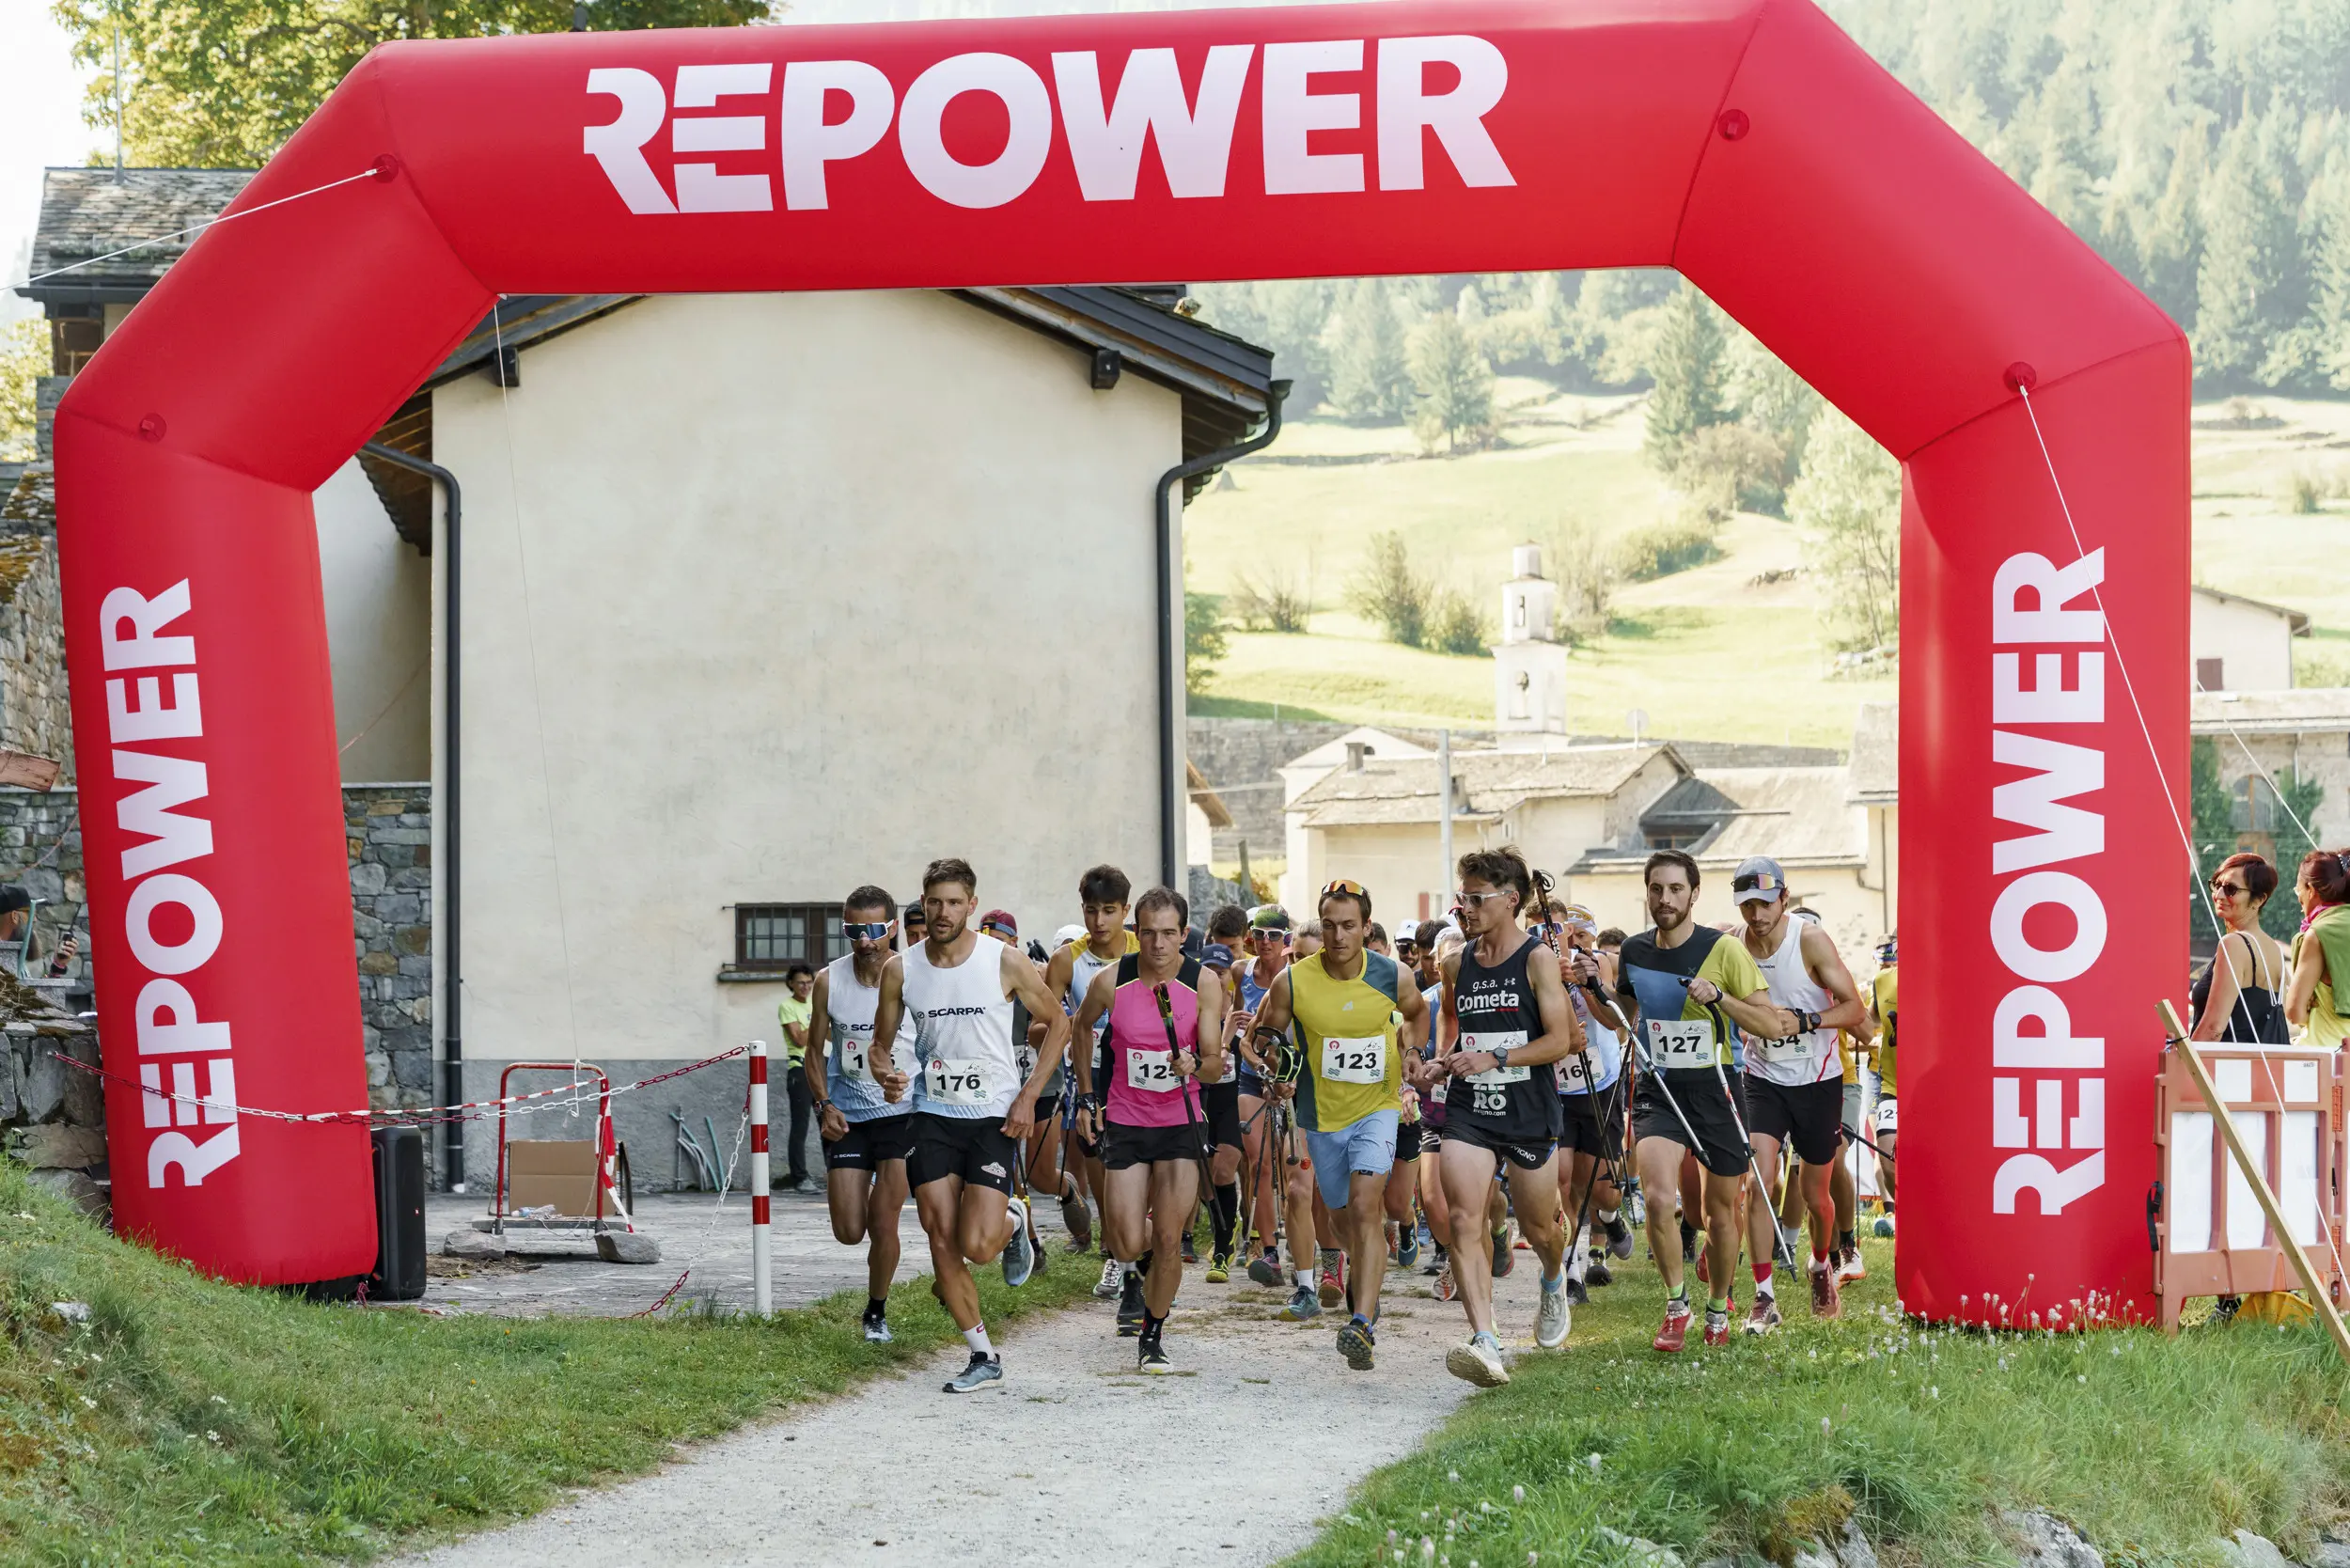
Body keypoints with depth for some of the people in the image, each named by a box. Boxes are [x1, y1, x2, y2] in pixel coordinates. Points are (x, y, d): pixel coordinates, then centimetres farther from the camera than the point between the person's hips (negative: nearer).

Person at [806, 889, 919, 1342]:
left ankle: (877, 1312, 15)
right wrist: (823, 1104, -9)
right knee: (849, 1232, -1)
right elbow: (815, 1052, 6)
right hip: (845, 1115, 2)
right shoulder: (828, 982, -4)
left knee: (883, 1223, -8)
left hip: (901, 1112, -2)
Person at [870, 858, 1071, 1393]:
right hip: (933, 1116, 3)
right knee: (942, 1242, -3)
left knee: (976, 1245, -13)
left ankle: (1015, 1222, 23)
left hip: (994, 1118, -3)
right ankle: (983, 1356, 11)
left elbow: (1058, 1024, 3)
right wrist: (886, 1076, -12)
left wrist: (1029, 1095, -5)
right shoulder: (900, 970, 1)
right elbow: (881, 1041, 12)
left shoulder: (1005, 962, -7)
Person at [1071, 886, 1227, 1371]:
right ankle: (1148, 1255, 33)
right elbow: (1082, 1027, 12)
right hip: (1124, 1121, 0)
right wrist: (1087, 1097, 11)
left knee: (1167, 1242, -5)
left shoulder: (1203, 983, -10)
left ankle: (1153, 1337, 16)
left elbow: (1216, 1062, -9)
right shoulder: (1111, 982, -9)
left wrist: (1195, 1066, -32)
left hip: (1182, 1122, 0)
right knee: (1128, 1245, -5)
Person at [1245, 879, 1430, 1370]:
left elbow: (1418, 1012, 15)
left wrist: (1411, 1051, -1)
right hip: (1321, 1114, 2)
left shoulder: (1390, 976, -9)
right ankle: (1362, 1273, 51)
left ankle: (1362, 1324, -28)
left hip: (1377, 1108, -2)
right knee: (1342, 1218, 17)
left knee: (1366, 1205, -22)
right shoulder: (1293, 981, -12)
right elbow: (1264, 1034, 4)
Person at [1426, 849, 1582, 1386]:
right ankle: (1485, 1343, -25)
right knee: (1462, 1221, -17)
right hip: (1468, 1111, 3)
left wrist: (1495, 1059, -21)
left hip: (1528, 1111, -3)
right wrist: (1446, 1060, 5)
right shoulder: (1457, 964, 9)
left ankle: (1554, 1283, 50)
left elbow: (1560, 1040, -12)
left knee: (1537, 1226, 13)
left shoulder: (1538, 959, -7)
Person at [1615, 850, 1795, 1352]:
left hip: (1715, 1090, -1)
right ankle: (1676, 1304, -1)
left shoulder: (1724, 951, -9)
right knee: (1659, 1197, -21)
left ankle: (1718, 1309, 33)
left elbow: (1773, 1026, -9)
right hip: (1658, 1090, 2)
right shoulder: (1633, 952, 3)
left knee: (1721, 1213, 8)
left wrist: (1719, 996, -22)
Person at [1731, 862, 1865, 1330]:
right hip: (1763, 1078, 1)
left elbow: (1855, 1008, -15)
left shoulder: (1811, 939, -16)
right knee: (1761, 1182, -16)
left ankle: (1822, 1269, 41)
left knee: (1815, 1194, 11)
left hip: (1817, 1080, -1)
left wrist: (1803, 1020, -30)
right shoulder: (1733, 945, -7)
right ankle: (1764, 1298, -11)